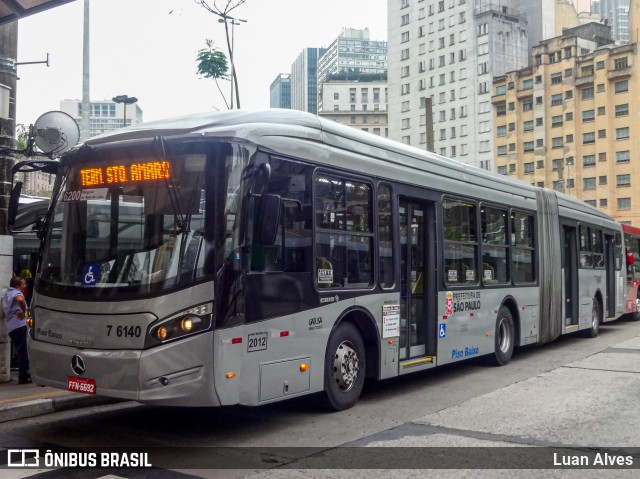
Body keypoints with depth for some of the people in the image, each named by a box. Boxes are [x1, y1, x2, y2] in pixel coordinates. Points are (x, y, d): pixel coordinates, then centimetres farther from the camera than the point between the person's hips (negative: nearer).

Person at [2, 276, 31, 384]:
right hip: (19, 325, -9)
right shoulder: (17, 292, -5)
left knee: (20, 351, 13)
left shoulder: (5, 295, 23)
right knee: (23, 351, -6)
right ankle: (23, 377, -7)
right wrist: (24, 312, -17)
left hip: (10, 327, 9)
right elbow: (20, 300, -30)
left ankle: (24, 375, 16)